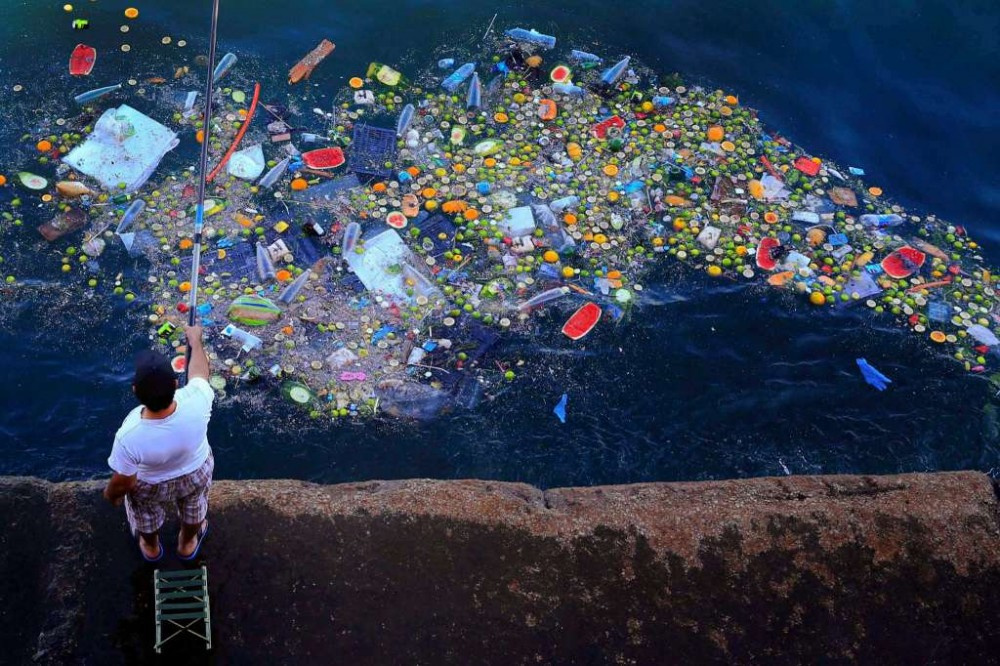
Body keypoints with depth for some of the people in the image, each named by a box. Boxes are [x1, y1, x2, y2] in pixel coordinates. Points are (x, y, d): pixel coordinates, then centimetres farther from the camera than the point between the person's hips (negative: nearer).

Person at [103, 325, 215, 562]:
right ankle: (187, 544, 65)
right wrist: (195, 340, 4)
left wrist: (110, 494, -1)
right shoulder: (196, 402, -40)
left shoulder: (129, 436, -44)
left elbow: (123, 483, -25)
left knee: (147, 516, 35)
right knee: (193, 509, 36)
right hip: (196, 473, 2)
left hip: (150, 486, -2)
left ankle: (151, 548, 65)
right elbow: (199, 371, -16)